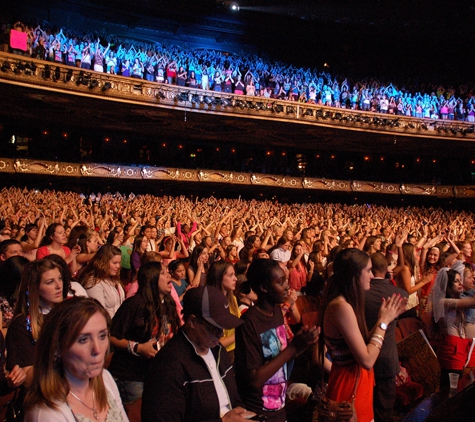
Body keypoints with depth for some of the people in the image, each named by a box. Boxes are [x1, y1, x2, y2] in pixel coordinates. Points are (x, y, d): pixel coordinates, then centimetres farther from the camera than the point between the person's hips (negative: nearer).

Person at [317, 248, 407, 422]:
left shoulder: (342, 303, 6)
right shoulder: (342, 306, -24)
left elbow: (362, 345, 9)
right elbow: (367, 360, -25)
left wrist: (386, 318, 6)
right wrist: (383, 322, -15)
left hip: (353, 381, 10)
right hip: (350, 386, -9)